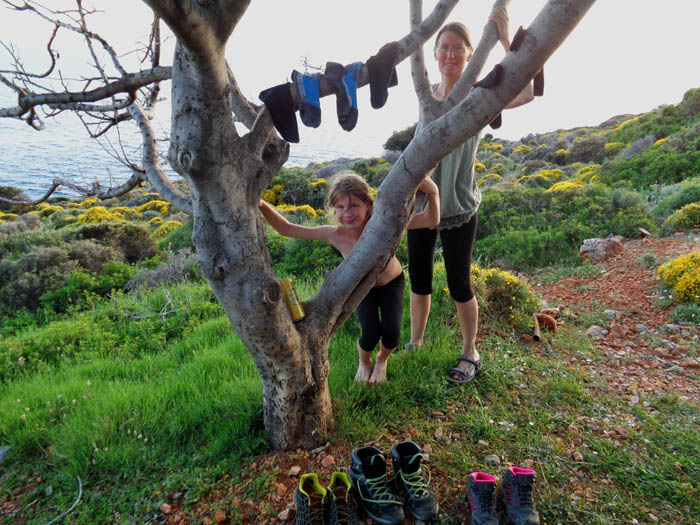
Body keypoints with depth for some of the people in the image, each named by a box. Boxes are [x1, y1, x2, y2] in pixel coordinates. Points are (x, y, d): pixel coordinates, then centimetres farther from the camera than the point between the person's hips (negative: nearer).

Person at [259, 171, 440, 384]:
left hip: (392, 282, 0)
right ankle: (364, 362, 23)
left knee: (391, 333, -14)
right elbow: (286, 229, -25)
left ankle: (382, 360, 25)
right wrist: (262, 206, -37)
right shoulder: (335, 234, -32)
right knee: (370, 334, -15)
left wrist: (432, 192, -57)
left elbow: (431, 220, -40)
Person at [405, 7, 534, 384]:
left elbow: (524, 94, -26)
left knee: (459, 285, 5)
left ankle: (470, 355, 27)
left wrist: (504, 39, -25)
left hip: (458, 209, -4)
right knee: (418, 279, 14)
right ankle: (415, 345, 34)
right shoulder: (427, 94, 6)